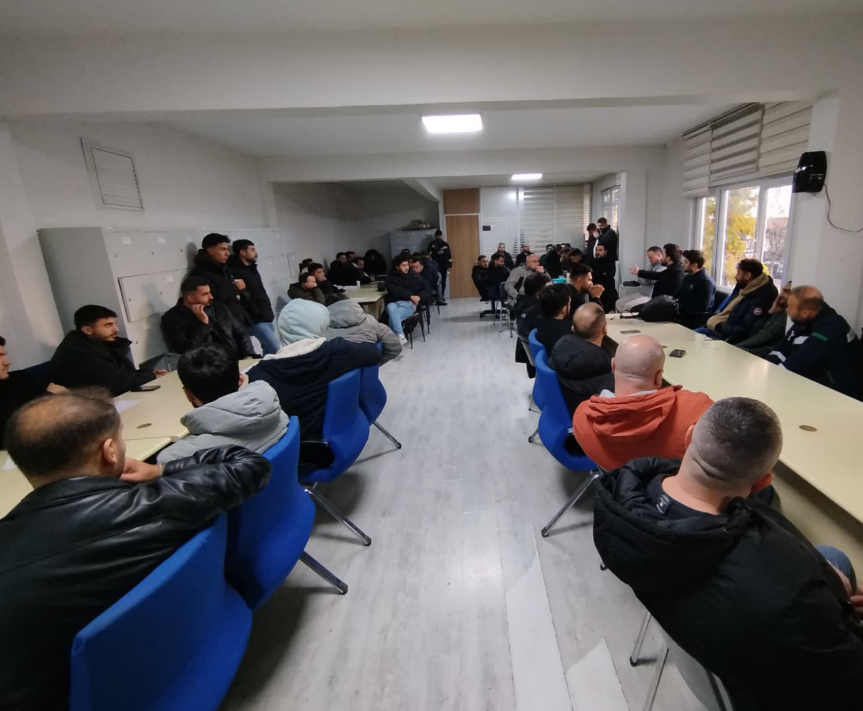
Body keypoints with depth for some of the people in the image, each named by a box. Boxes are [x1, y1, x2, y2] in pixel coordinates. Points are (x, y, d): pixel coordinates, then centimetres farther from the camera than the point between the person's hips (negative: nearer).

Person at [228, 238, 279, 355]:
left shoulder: (251, 268, 17)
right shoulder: (235, 272, -12)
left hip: (267, 316, 9)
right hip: (256, 320, -9)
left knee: (269, 350, 14)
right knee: (276, 350, -12)